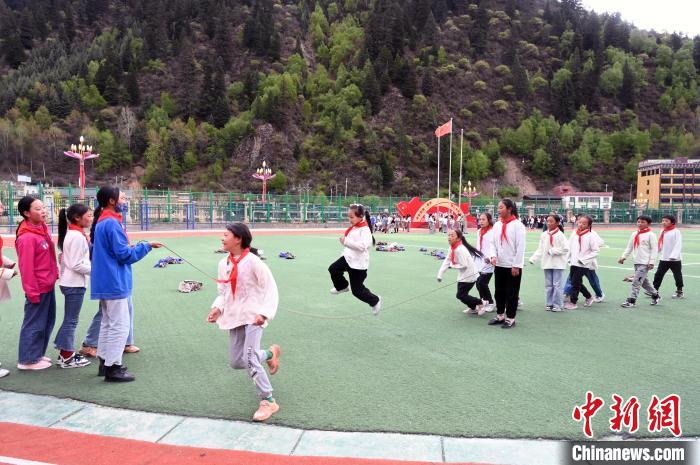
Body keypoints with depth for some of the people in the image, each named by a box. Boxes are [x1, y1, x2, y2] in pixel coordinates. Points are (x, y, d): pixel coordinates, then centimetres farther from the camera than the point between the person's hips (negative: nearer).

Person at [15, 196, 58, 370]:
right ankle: (28, 360, 16)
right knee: (34, 323, 3)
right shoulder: (26, 238, -19)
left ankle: (37, 354, 31)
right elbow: (26, 267, -19)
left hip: (48, 284, 9)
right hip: (38, 287, -9)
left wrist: (54, 274, 13)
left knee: (47, 322, 18)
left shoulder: (42, 228, 7)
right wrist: (32, 291, -17)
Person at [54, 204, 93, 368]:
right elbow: (76, 265, -20)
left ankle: (66, 352, 26)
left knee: (70, 319, 16)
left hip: (71, 282, 9)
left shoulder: (73, 234, 10)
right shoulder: (77, 236, -18)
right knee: (71, 320, 1)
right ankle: (67, 358, 11)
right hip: (74, 284, -9)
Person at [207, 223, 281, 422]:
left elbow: (270, 288, -15)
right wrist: (218, 308, -6)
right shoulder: (223, 263, 4)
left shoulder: (252, 261, -16)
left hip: (253, 316, -7)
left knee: (250, 359, -16)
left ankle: (268, 402, 0)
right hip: (234, 317, 7)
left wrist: (264, 313, -25)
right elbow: (223, 292, 13)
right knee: (235, 362, 10)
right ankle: (270, 353, 36)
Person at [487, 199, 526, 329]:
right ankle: (500, 316, 26)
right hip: (499, 265, 6)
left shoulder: (517, 225, -11)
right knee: (499, 292, 13)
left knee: (511, 293, 3)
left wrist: (516, 265, -15)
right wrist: (493, 256, -7)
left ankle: (510, 319, 14)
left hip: (512, 266, -6)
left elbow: (520, 247, -13)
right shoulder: (497, 225, 6)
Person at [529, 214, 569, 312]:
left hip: (558, 264, -5)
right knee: (548, 285, 11)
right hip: (547, 263, 5)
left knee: (557, 285, -2)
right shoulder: (544, 235, 4)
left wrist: (552, 251, -14)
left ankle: (557, 305, 8)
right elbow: (540, 249, 7)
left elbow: (565, 249, -11)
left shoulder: (560, 235, -9)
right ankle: (549, 304, 21)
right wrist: (533, 258, -3)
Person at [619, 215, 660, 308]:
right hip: (637, 262, 7)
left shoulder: (651, 235, -7)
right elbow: (629, 247, 16)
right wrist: (623, 257, 7)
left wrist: (651, 262, -14)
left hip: (645, 263, -7)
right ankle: (655, 295, 35)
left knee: (636, 281, -10)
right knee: (643, 281, 16)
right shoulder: (634, 234, 12)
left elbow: (654, 249, -9)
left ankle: (631, 301, -6)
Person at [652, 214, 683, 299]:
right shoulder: (662, 232, 8)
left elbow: (678, 245, -17)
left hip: (674, 259, -5)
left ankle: (679, 292, 21)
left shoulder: (676, 232, -10)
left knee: (677, 275, 8)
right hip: (663, 259, 6)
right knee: (658, 274, 3)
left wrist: (673, 256, -26)